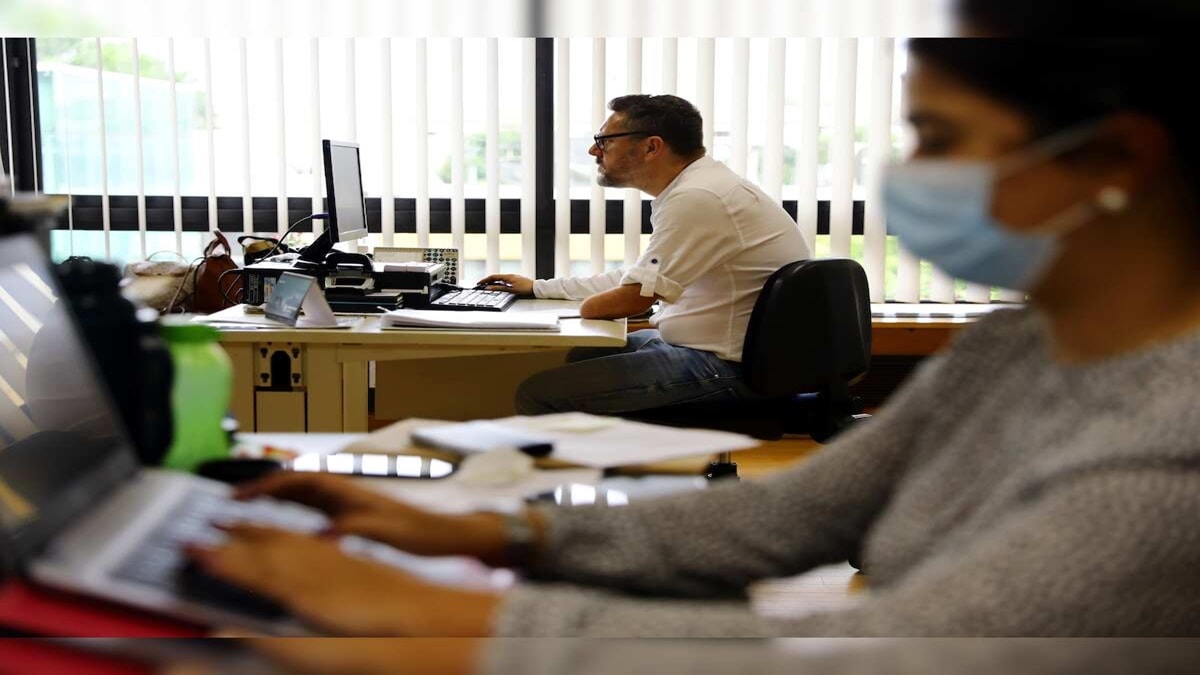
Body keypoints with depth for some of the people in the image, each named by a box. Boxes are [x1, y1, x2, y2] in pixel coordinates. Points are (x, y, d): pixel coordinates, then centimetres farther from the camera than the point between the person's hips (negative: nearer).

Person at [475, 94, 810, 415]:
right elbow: (638, 278, 22)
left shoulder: (698, 199, -21)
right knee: (582, 358, 30)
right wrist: (538, 288, 24)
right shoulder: (696, 187, 13)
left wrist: (583, 307, 2)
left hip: (727, 366, -11)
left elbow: (634, 297, -20)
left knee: (538, 394, -14)